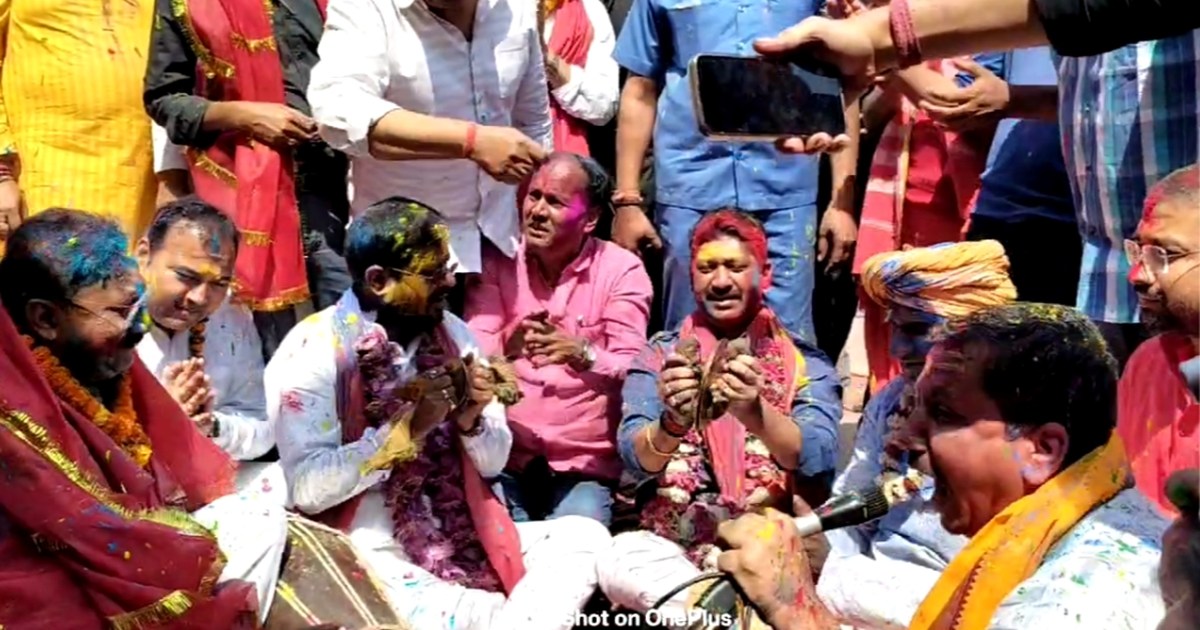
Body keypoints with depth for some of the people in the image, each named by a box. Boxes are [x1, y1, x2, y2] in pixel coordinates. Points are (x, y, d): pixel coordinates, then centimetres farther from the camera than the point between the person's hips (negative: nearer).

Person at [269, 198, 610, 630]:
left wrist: (470, 418, -10)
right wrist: (408, 428, -21)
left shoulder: (452, 334, 8)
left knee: (585, 537, -14)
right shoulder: (312, 351, -9)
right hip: (369, 553, -7)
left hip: (461, 540, 7)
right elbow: (307, 488, -19)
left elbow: (493, 463, 11)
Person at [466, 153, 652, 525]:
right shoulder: (499, 262, 5)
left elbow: (635, 371, -9)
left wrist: (581, 353, -30)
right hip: (504, 459, 1)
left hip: (585, 466, -1)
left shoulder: (622, 270, 0)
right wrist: (506, 345, -29)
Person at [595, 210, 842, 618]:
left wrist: (756, 413, -31)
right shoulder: (659, 357, 9)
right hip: (674, 544, 2)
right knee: (621, 561, -31)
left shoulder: (805, 364, 6)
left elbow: (818, 460, -11)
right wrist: (671, 424, -29)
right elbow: (636, 459, -5)